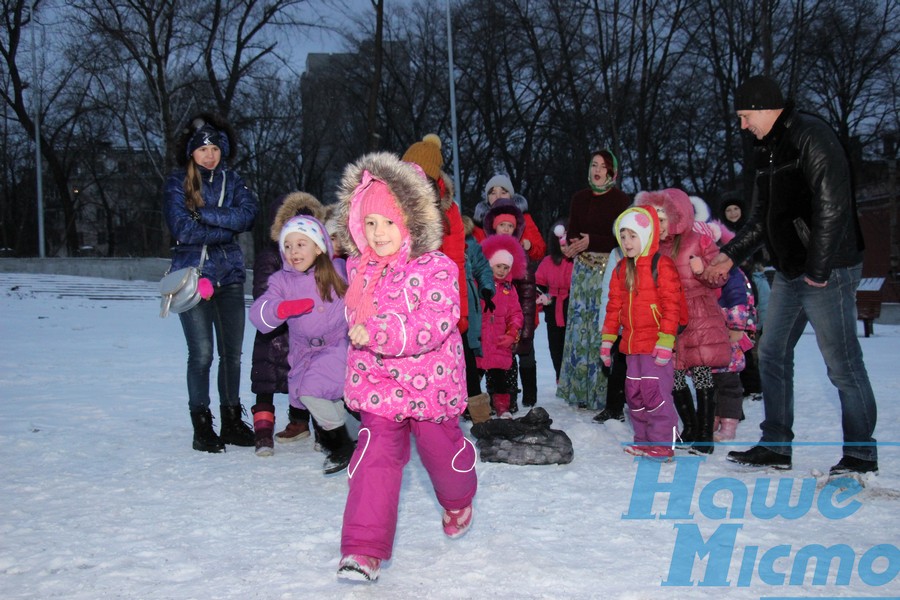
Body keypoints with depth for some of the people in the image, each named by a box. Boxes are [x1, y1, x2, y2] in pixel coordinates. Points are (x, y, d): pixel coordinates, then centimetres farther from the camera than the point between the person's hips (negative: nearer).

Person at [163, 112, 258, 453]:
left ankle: (232, 421, 19)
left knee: (232, 352, 7)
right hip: (193, 274, -4)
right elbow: (183, 230, -12)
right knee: (201, 353, -7)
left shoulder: (231, 180, 10)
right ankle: (202, 426, 5)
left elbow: (248, 214, -7)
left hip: (229, 275, 4)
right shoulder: (177, 183, 0)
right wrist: (227, 227, -8)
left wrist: (205, 213, -14)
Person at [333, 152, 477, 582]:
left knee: (441, 450, 19)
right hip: (378, 384, 2)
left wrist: (377, 334, -35)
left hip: (430, 382, -2)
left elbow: (434, 326, -29)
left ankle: (458, 501, 52)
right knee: (375, 458, -10)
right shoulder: (359, 269, -1)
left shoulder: (436, 269, -18)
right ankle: (364, 549, -6)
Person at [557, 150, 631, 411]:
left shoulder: (621, 200, 0)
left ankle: (604, 394, -3)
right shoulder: (580, 198, 13)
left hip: (610, 270, -4)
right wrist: (572, 245, -15)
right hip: (584, 270, 4)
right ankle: (579, 391, 8)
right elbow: (571, 232, 6)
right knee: (581, 326, 1)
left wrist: (591, 242, -12)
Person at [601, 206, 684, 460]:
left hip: (655, 344, -8)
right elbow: (614, 305, 18)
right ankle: (644, 439, 23)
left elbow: (671, 305, -12)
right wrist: (608, 339, 14)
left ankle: (662, 443, 0)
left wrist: (666, 340, -18)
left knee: (655, 391, -9)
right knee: (634, 393, 12)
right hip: (632, 344, 8)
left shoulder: (662, 265, -9)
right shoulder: (622, 269, 13)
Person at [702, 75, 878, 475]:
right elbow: (762, 218, 21)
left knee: (842, 364, -4)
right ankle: (775, 446, 17)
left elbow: (832, 206, -20)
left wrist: (818, 268, -20)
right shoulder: (769, 151, 15)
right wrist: (732, 255, 15)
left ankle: (861, 455, 6)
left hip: (827, 273, -10)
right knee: (773, 355, 10)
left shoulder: (812, 137, -13)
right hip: (789, 273, 10)